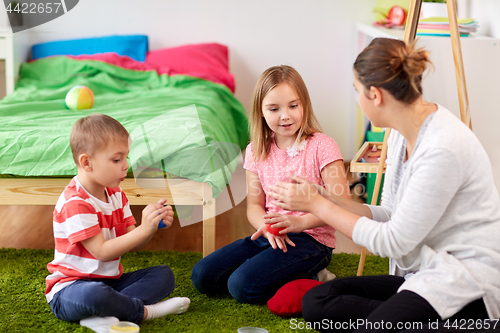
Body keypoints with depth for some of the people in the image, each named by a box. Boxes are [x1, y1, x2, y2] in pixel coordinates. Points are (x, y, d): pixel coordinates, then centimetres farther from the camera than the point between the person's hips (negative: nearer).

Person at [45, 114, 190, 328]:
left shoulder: (116, 195, 10)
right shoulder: (75, 203, -19)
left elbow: (132, 244, 6)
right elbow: (102, 252, -23)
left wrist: (154, 224, -14)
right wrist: (144, 229, -26)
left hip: (110, 280, 9)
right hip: (71, 285, -9)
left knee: (164, 275, -2)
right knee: (93, 295, -43)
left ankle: (104, 314, -24)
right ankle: (145, 310, -18)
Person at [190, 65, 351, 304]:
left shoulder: (322, 147, -8)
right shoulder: (256, 152, 9)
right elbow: (254, 205, 9)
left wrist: (300, 222, -29)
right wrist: (268, 227, -15)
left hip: (311, 238, -7)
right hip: (269, 237, 7)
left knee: (243, 285, -26)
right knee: (202, 275, -5)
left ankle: (310, 280, -4)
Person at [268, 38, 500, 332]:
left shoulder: (443, 148, -23)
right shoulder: (402, 134, 6)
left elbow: (394, 241, -19)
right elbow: (391, 216, 12)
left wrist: (317, 204, -10)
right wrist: (325, 198, 2)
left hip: (468, 282, -10)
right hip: (424, 273, 10)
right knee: (316, 302, -4)